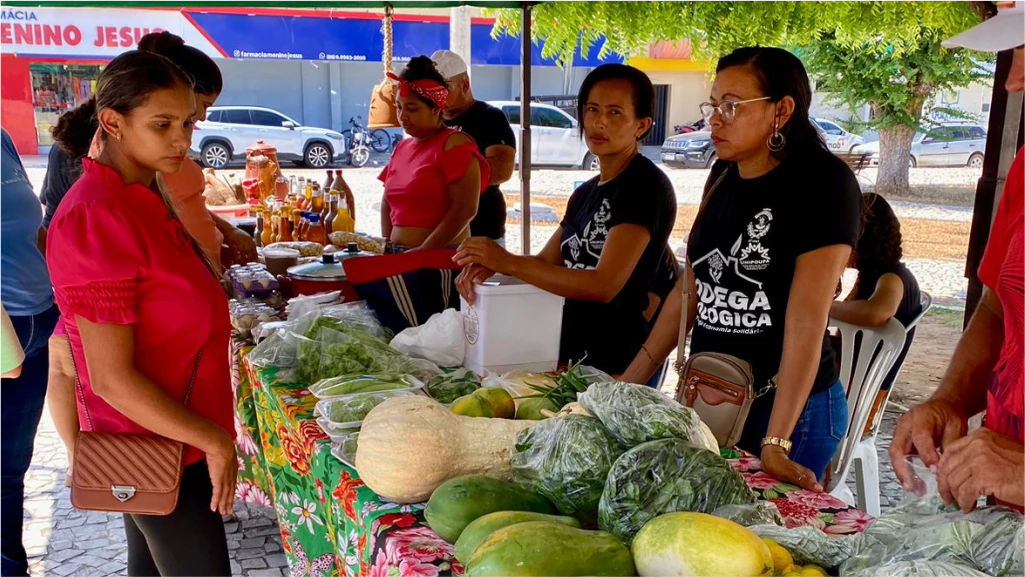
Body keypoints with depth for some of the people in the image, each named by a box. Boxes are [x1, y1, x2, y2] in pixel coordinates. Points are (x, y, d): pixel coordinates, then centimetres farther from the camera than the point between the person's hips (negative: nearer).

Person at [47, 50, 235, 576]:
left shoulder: (142, 196, 5)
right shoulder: (98, 219, -24)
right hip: (165, 445, -9)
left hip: (158, 438, 9)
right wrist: (214, 440, -19)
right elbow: (112, 378, -24)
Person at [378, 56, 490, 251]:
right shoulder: (401, 148, 14)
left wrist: (424, 250, -17)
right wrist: (388, 245, 4)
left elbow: (465, 208, -16)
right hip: (400, 256, 6)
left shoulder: (454, 144, -7)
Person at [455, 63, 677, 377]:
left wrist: (508, 262, -24)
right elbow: (547, 261, 10)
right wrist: (488, 265, -10)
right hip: (571, 350, 8)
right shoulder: (586, 192, 11)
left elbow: (605, 285, -23)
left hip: (617, 358, -8)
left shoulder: (647, 186, -15)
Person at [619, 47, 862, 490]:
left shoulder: (823, 182, -14)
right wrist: (632, 379, 8)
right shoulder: (723, 176, 6)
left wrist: (776, 442, -26)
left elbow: (807, 317, -22)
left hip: (789, 407, -6)